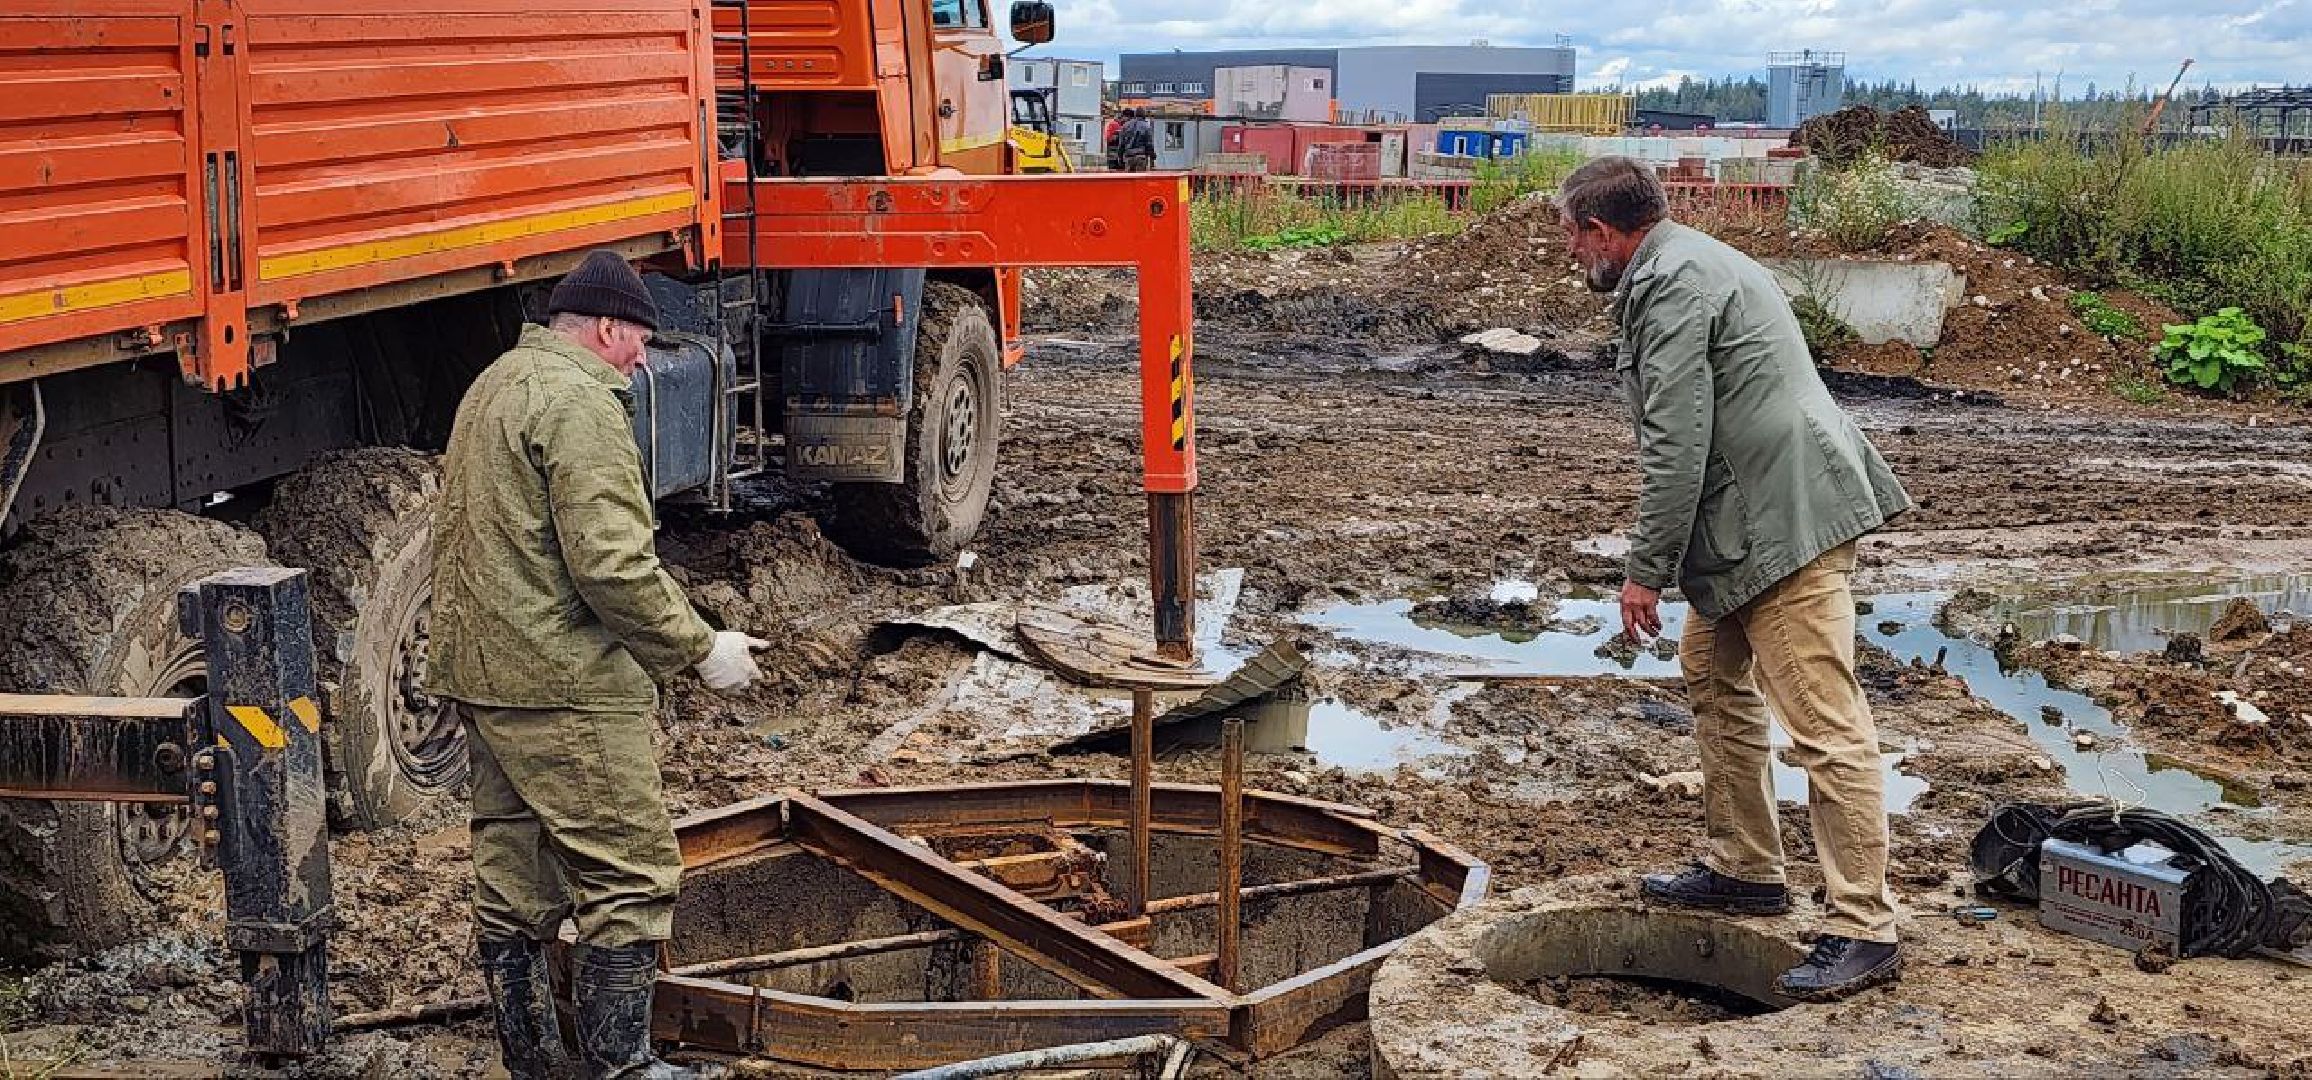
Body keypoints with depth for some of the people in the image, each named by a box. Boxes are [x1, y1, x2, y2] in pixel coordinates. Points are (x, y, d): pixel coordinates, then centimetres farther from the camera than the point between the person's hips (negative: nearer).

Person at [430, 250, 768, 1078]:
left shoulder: (493, 387, 19)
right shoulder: (578, 401, -13)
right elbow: (611, 563, -21)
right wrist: (702, 649, -12)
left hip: (478, 670, 10)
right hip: (562, 685, -10)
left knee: (513, 884, 14)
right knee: (630, 877, -4)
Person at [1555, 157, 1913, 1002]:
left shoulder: (1671, 281, -13)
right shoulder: (1689, 262, 21)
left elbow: (1676, 442, -19)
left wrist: (1646, 571, -14)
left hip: (1789, 522, -12)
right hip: (1757, 517, 12)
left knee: (1825, 725, -11)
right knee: (1713, 675, 22)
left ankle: (1864, 931, -9)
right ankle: (1744, 869, 31)